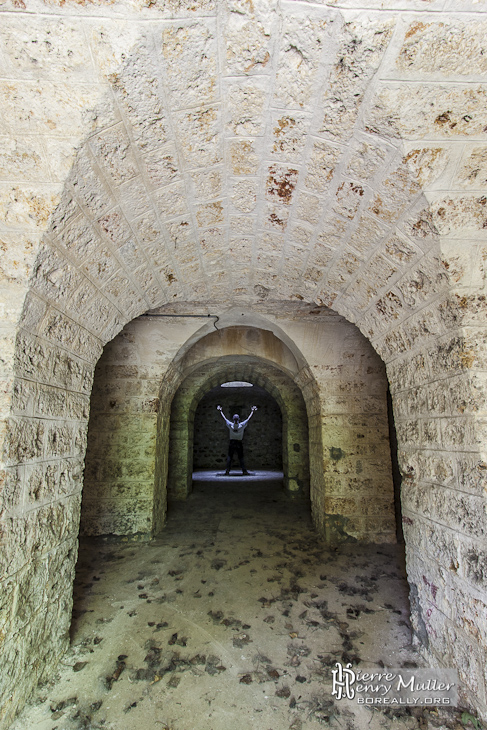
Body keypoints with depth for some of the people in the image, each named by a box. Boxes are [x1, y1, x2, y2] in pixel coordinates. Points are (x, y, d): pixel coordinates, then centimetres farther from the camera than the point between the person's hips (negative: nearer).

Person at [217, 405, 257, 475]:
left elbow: (224, 418, 0)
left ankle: (227, 470, 0)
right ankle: (244, 471, 2)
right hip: (239, 444, -1)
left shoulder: (230, 425, -10)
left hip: (232, 443, 1)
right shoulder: (242, 425, -12)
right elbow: (249, 418, -2)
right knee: (241, 457, 4)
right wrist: (252, 411, 8)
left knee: (229, 456, 7)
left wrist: (220, 411, 11)